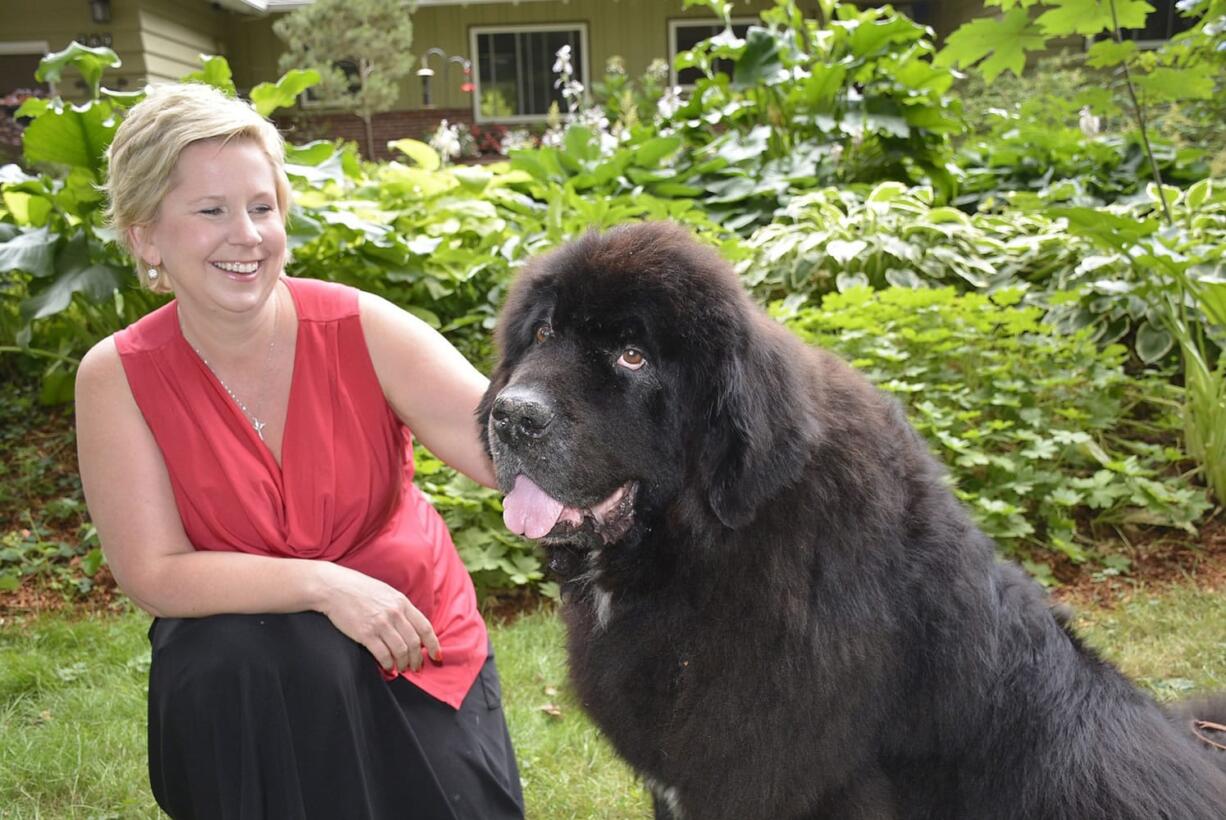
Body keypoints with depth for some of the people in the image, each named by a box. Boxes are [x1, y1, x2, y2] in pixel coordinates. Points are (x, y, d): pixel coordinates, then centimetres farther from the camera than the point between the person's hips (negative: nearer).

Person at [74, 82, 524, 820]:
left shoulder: (363, 329, -16)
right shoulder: (117, 377, -13)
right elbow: (154, 574, -17)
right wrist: (324, 584, -29)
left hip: (418, 644, 1)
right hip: (247, 666, 0)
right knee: (235, 665, -31)